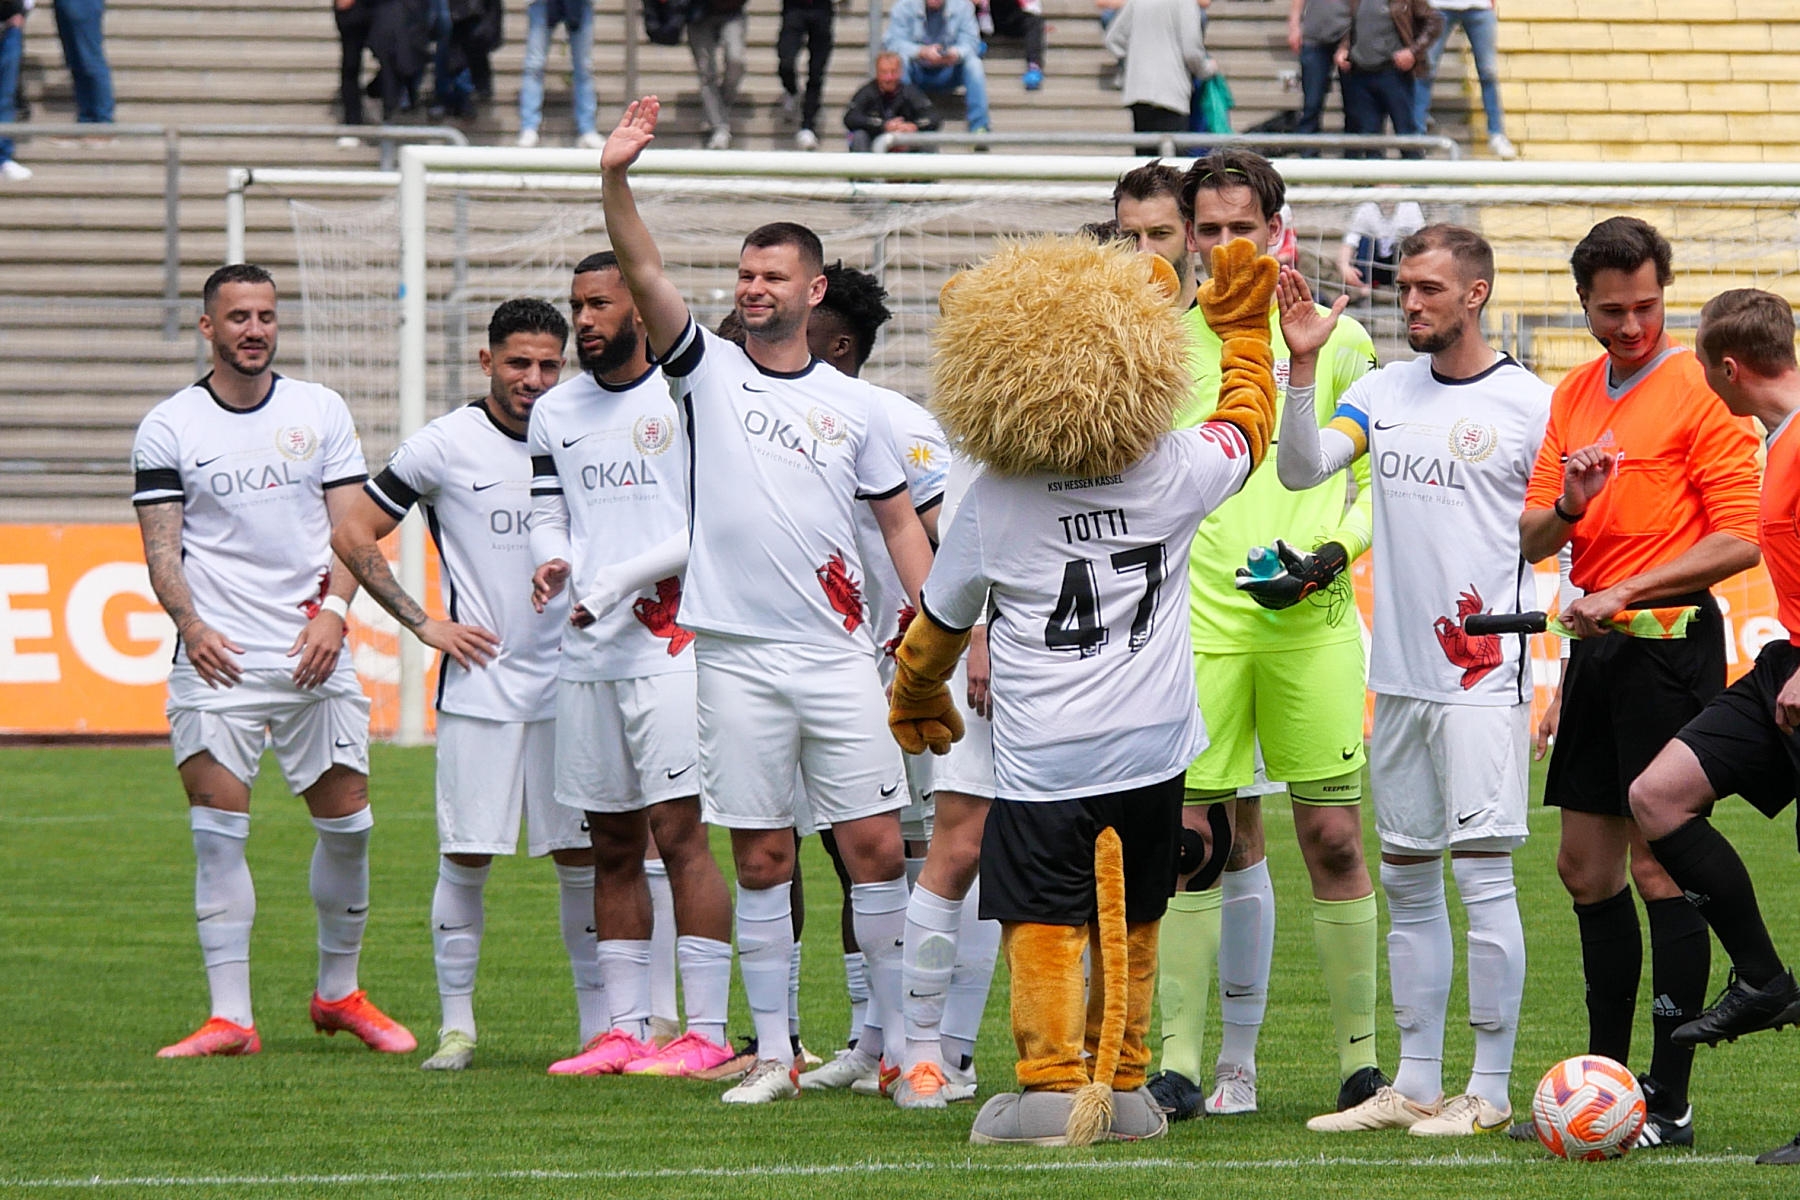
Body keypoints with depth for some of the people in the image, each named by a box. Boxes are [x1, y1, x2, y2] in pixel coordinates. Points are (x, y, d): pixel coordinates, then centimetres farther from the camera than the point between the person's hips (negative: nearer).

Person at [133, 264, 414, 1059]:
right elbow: (160, 547, 0)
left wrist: (333, 611, -11)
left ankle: (338, 993, 22)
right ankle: (230, 1017, -7)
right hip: (218, 660, -2)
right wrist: (190, 623, -18)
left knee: (346, 822, 4)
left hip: (312, 657, 2)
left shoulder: (321, 412, 8)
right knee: (218, 835, -8)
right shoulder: (168, 428, 3)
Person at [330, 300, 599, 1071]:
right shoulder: (446, 445, -2)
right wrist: (423, 624, -2)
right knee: (466, 857, -4)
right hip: (478, 686, -2)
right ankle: (456, 1023, 5)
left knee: (582, 857, 2)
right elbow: (353, 534, 3)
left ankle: (599, 1023, 10)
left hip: (571, 685, 2)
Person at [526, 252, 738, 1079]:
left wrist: (622, 578, -14)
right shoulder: (557, 413, 14)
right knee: (613, 847, 8)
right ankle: (623, 1031, 12)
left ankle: (706, 1032, -9)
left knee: (680, 833, -10)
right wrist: (552, 561, -5)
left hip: (669, 645, -6)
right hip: (587, 653, 6)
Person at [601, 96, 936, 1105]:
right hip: (736, 654, 0)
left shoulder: (855, 406, 9)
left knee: (876, 843, -3)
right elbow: (646, 277, -7)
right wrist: (617, 181, -21)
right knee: (761, 856, 2)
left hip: (839, 655, 0)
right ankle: (774, 1052, 7)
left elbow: (902, 521, 12)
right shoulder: (709, 370, 7)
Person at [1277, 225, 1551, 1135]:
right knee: (1407, 882, 10)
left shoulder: (1529, 404, -4)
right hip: (1396, 676, 6)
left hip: (1484, 677, -6)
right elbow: (1301, 468, -1)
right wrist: (1303, 364, -12)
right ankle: (1414, 1086, 16)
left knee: (1481, 873, -8)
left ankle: (1490, 1088, -3)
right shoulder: (1383, 392, 11)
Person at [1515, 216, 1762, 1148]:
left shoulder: (1698, 392, -7)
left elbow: (1739, 542, -12)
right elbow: (1533, 541, 13)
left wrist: (1627, 590, -17)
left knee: (1660, 866, -9)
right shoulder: (1573, 396, 14)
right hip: (1598, 646, 8)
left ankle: (1670, 1104, -7)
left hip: (1670, 640, -8)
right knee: (1586, 867, 11)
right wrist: (1568, 504, -9)